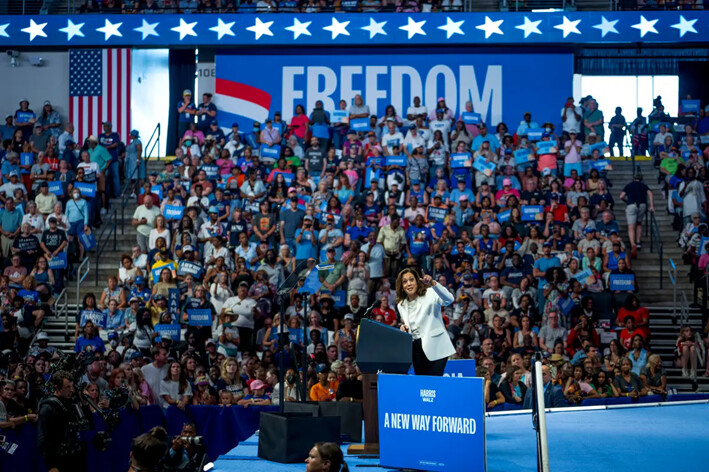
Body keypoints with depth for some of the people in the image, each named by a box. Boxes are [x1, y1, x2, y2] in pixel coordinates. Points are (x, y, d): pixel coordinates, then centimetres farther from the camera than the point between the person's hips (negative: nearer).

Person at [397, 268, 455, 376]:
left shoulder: (430, 294, -5)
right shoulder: (401, 305, 14)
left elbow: (449, 299, -24)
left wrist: (433, 284, -35)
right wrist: (404, 329, -1)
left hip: (435, 348, -6)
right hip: (416, 350, 6)